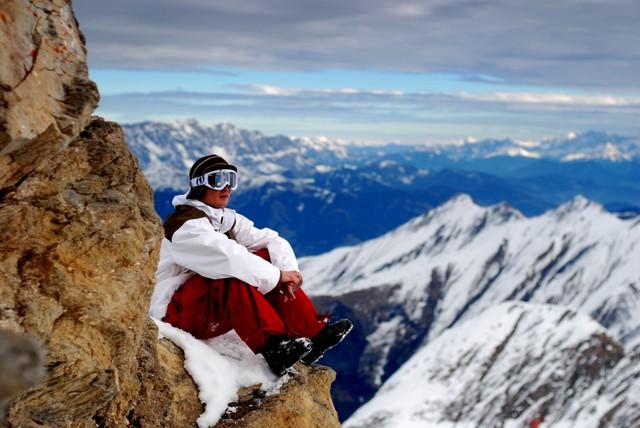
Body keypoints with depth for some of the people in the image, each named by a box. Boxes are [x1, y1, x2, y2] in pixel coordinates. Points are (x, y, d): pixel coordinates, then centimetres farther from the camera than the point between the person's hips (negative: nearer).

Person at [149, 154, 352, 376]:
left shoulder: (228, 219, 9)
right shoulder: (185, 224, -17)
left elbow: (273, 241, -1)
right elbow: (227, 255, -32)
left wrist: (287, 270, -21)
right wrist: (276, 275, -29)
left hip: (221, 307, 8)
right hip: (179, 313, -8)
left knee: (266, 257, -6)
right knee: (232, 273, -33)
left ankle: (313, 333, -15)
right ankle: (271, 346, -41)